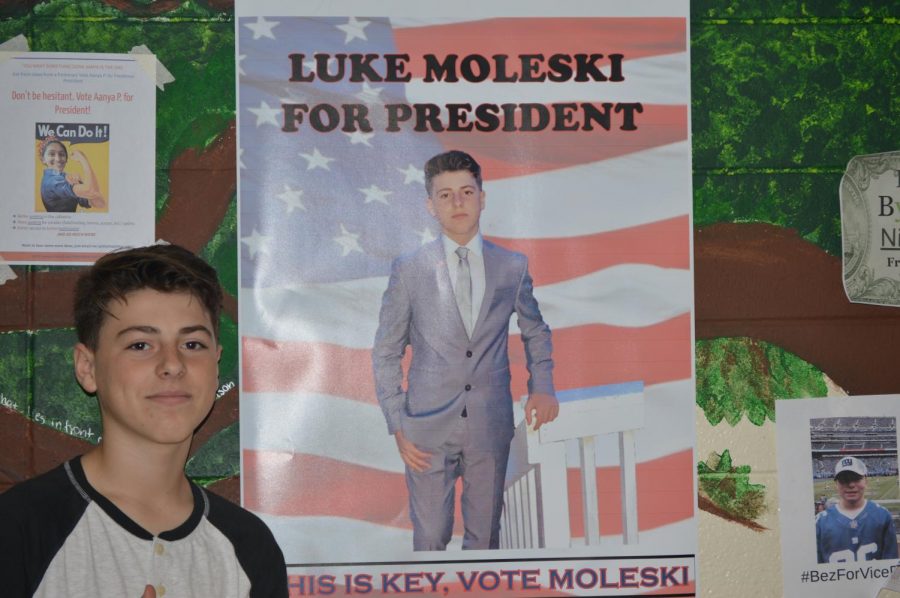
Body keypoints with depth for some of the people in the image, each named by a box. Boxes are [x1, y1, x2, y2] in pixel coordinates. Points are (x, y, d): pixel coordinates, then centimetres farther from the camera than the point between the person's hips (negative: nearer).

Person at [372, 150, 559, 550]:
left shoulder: (513, 267, 2)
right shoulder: (408, 270, -3)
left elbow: (535, 332, 18)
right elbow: (386, 353, 2)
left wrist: (542, 385, 2)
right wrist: (397, 427, -5)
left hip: (491, 425, 2)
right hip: (429, 426, -1)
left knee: (485, 535, 12)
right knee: (430, 536, 4)